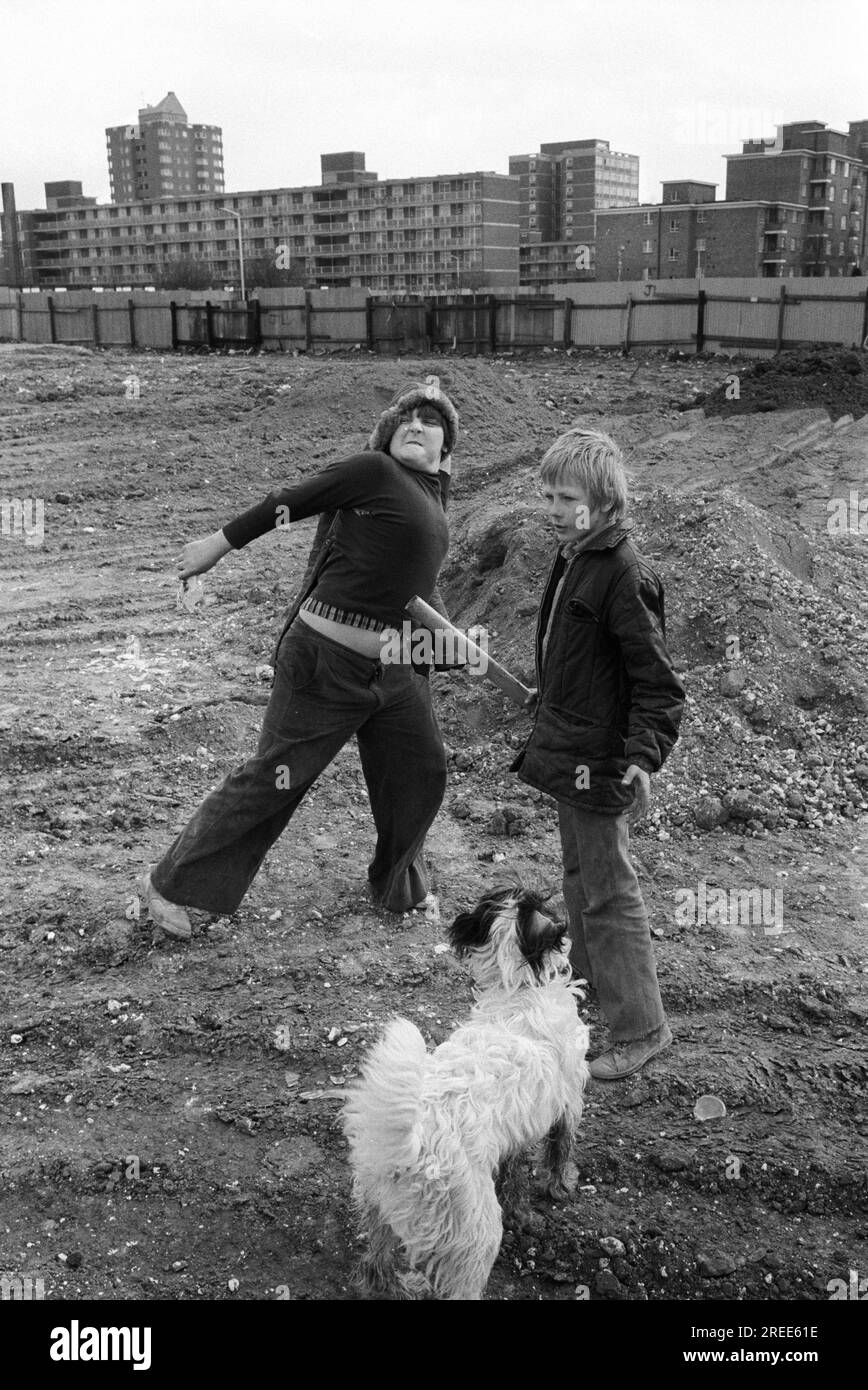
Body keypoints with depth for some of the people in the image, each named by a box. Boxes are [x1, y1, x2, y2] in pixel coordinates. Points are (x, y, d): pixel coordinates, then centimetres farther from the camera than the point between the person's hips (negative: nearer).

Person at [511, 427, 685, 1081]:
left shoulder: (625, 574, -20)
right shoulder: (572, 560, 9)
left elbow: (657, 679, -22)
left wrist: (643, 758, -31)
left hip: (601, 758, -9)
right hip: (569, 750, 10)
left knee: (610, 892, -1)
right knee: (579, 875, 23)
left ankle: (641, 1027, 11)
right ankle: (589, 976, 41)